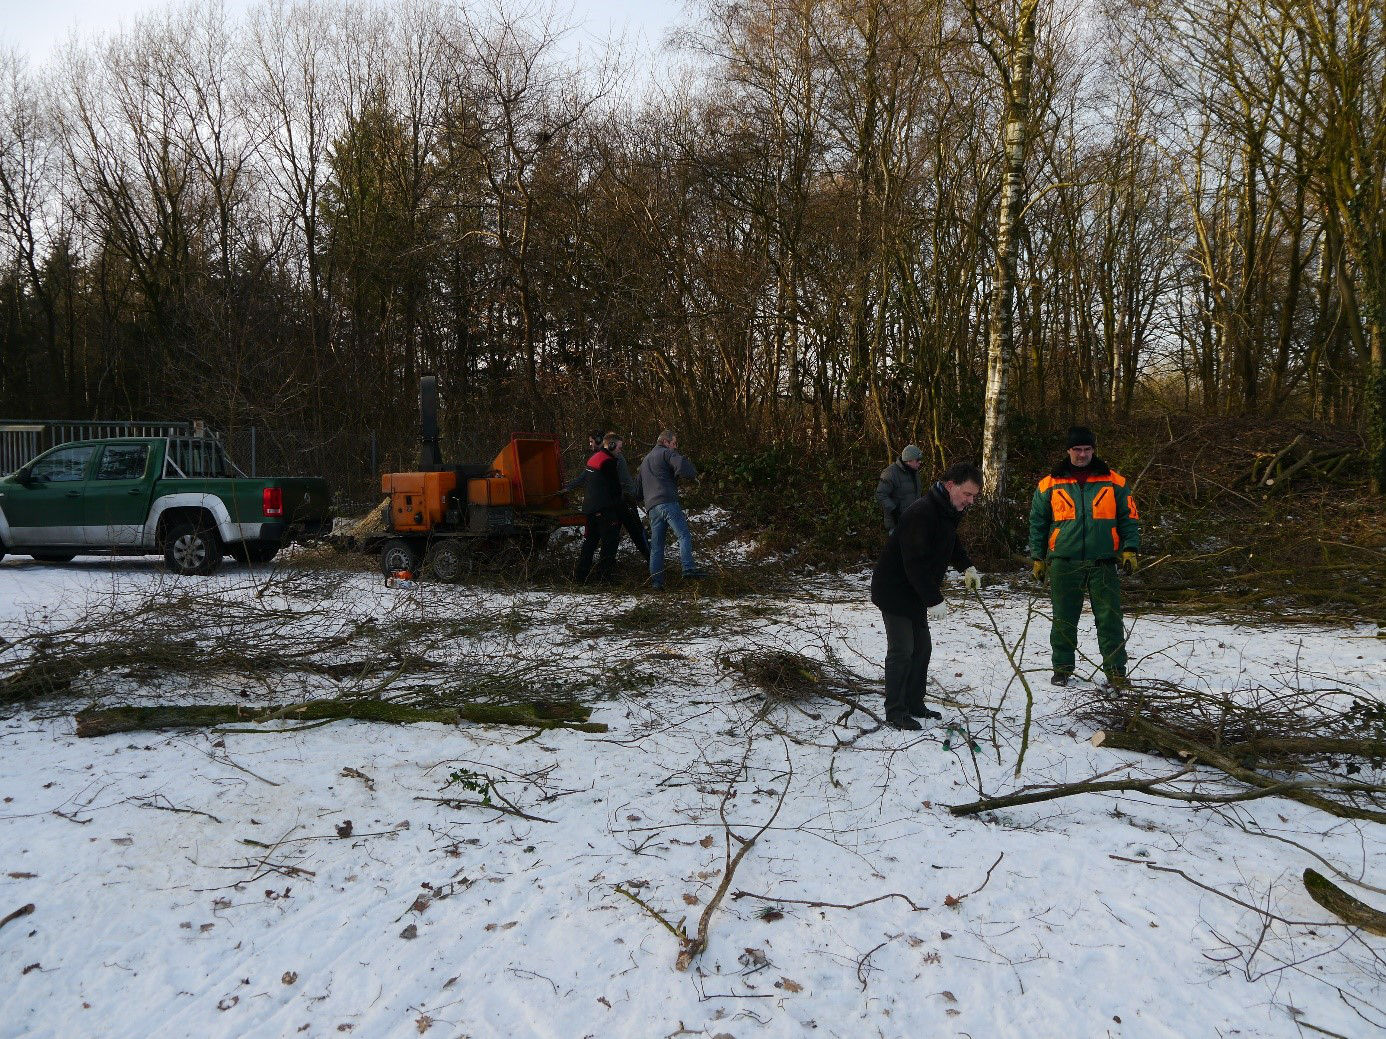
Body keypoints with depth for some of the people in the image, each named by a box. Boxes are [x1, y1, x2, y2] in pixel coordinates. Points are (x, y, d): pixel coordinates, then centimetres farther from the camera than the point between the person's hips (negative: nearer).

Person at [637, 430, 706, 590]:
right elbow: (683, 467, -13)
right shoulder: (666, 453, 5)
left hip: (651, 507, 7)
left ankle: (656, 581, 2)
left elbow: (638, 485, 37)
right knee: (684, 535, -14)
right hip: (668, 503, -7)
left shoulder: (645, 460, 32)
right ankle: (688, 568, -31)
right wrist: (693, 474, 4)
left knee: (656, 545, 7)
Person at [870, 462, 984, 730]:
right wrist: (935, 600, -30)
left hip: (915, 594, 10)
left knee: (922, 648, 14)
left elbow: (951, 543, 25)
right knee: (901, 652, -7)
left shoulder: (948, 512, 5)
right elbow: (916, 563, -31)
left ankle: (914, 704, 25)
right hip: (895, 592, -10)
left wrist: (967, 567, 10)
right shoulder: (921, 514, -27)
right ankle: (895, 711, 3)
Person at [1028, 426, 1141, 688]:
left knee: (1110, 619, -1)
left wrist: (1130, 549, -3)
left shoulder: (1113, 482, 6)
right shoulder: (1050, 484, 6)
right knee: (1064, 620, 7)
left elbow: (1129, 518, 9)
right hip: (1064, 563, 0)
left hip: (1103, 563, 0)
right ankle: (1062, 667, 20)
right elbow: (1037, 523, 11)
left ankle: (1116, 671, 7)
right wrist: (1037, 558, 7)